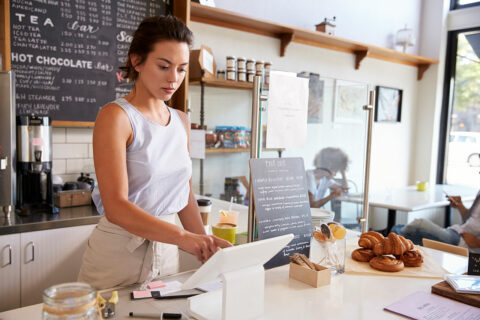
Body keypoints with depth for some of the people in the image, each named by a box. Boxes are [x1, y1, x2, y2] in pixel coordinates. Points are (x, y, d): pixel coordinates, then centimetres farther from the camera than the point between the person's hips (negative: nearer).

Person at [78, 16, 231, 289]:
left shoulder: (181, 121, 7)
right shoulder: (115, 116, -12)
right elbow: (115, 207, -22)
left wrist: (205, 246, 2)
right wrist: (183, 237, -32)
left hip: (167, 253, 6)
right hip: (118, 254, -5)